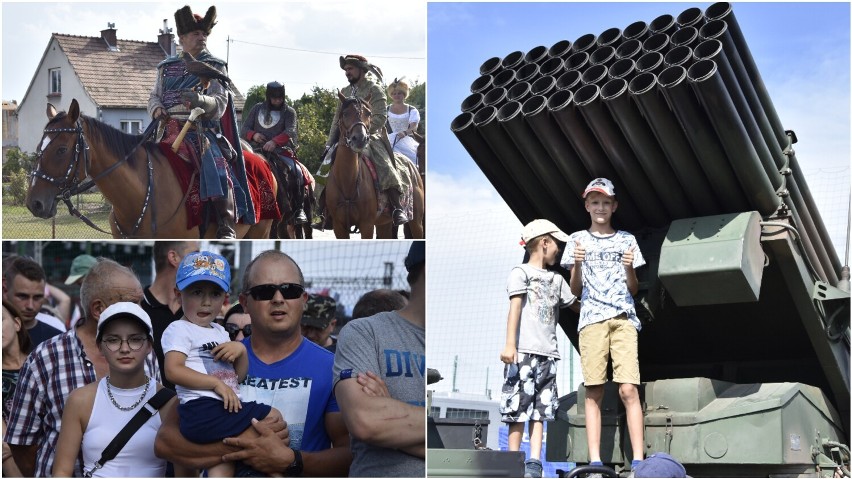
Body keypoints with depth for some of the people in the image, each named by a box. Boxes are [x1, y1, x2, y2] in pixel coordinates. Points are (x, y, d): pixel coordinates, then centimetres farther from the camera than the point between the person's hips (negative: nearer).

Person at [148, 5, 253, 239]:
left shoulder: (214, 66, 7)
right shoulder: (166, 67, 17)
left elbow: (220, 103, -5)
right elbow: (154, 96, 18)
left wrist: (199, 100, -26)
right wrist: (157, 109, -7)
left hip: (201, 131, -4)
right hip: (169, 132, 5)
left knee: (217, 168, -27)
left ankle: (227, 227, -28)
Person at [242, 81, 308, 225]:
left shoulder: (289, 112, 8)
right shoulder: (257, 109, 16)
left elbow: (290, 131, -10)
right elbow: (244, 130, 15)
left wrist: (275, 141, -29)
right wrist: (253, 135, -10)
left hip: (280, 151, -3)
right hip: (256, 150, 3)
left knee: (296, 171, -27)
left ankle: (299, 209, -20)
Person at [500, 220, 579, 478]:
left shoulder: (557, 279, 24)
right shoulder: (521, 272, 5)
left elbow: (576, 304, 26)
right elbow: (515, 308, -6)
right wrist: (509, 344, -16)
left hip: (548, 353, 6)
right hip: (524, 351, -6)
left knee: (540, 410, -1)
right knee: (519, 408, -6)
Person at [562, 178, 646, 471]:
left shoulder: (626, 240, 17)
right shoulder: (578, 239, 15)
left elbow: (634, 288, 16)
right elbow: (575, 291, 12)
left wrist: (629, 268, -5)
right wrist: (577, 265, -7)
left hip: (624, 318, 0)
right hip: (591, 319, 0)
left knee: (628, 389, -11)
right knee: (593, 391, -5)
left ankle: (638, 460, -12)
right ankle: (595, 461, -5)